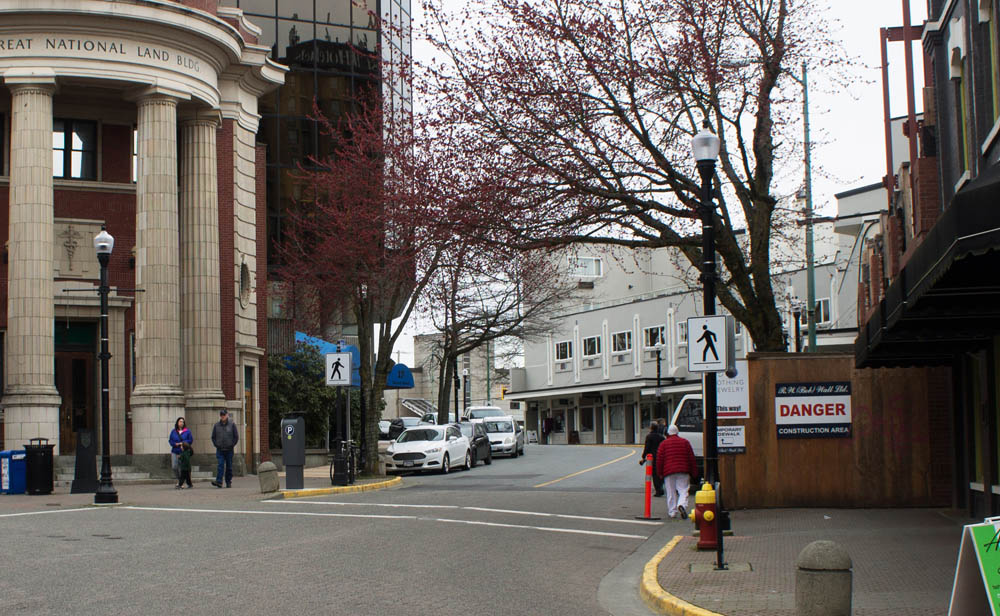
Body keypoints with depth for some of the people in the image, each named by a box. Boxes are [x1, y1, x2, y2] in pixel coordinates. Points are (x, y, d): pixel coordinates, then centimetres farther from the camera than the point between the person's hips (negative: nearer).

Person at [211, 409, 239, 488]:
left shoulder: (232, 425, 2)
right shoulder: (216, 426, 7)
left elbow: (236, 437, 4)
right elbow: (213, 437, 13)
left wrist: (232, 445, -4)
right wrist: (216, 445, 1)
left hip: (229, 450, 0)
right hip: (220, 450, 0)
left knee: (229, 467, 5)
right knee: (220, 465, -12)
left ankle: (229, 482, 13)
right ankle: (219, 481, -19)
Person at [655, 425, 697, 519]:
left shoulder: (664, 443, 4)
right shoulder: (685, 442, 8)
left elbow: (659, 459, 1)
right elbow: (692, 458, 9)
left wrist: (660, 473, 8)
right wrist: (694, 472, 15)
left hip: (668, 472, 0)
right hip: (683, 472, 0)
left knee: (671, 493, 7)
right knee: (683, 490, 0)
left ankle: (672, 512, 7)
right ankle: (682, 505, -26)